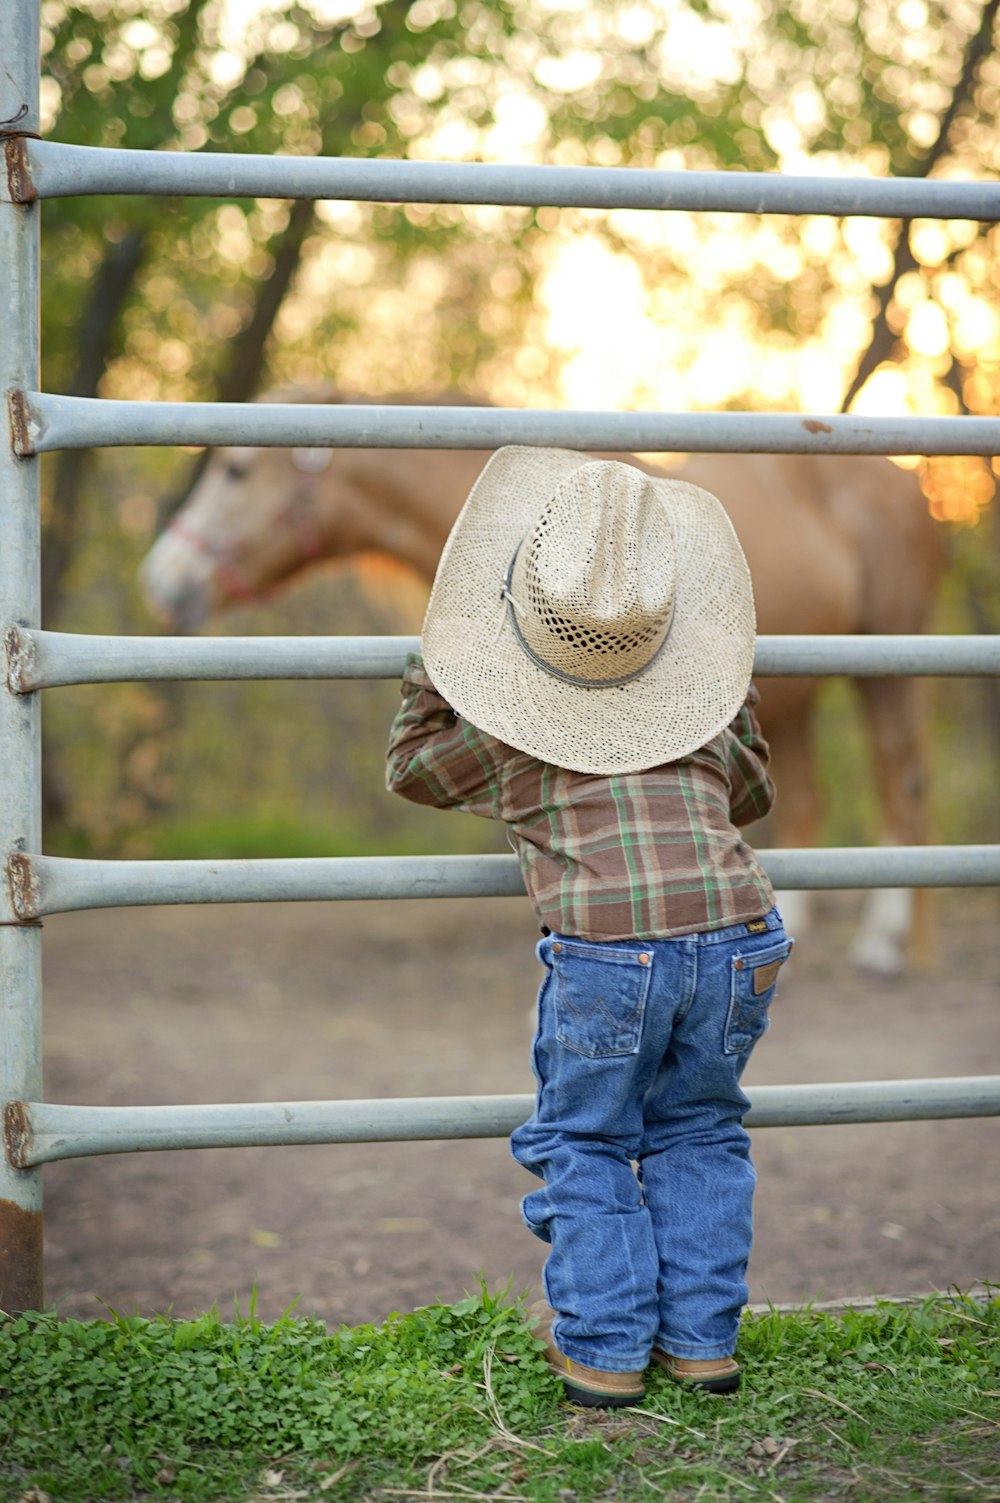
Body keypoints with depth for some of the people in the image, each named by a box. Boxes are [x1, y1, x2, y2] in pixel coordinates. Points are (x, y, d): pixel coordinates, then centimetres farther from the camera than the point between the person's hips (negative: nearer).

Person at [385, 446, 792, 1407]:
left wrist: (436, 666, 34)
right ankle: (701, 1338, 24)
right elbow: (750, 794, 37)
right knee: (698, 1131, 22)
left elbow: (412, 770, 27)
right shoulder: (703, 718, 17)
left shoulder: (503, 731, 8)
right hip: (736, 939, 4)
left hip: (607, 949, -3)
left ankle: (604, 1351, 15)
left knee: (584, 1145, 15)